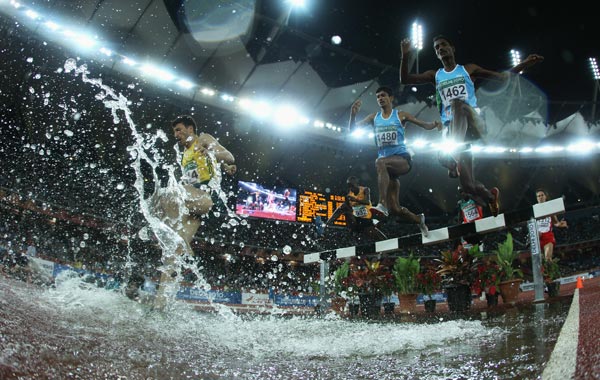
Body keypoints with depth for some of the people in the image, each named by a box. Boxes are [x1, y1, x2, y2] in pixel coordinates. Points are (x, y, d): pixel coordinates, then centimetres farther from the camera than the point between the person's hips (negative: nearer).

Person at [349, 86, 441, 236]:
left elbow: (424, 125, 5)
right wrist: (353, 114, -12)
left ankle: (382, 204, -46)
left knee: (380, 162, -40)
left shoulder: (400, 115, 5)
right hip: (387, 165, 5)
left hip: (402, 158, -5)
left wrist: (433, 124, -18)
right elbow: (352, 128, 8)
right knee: (394, 209, 3)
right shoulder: (374, 117, 14)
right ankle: (418, 219, 31)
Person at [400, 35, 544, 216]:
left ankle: (455, 155, -51)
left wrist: (523, 64, 3)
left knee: (457, 103, -38)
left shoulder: (468, 69, 15)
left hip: (471, 120, -2)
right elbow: (405, 79, 9)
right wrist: (405, 55, -4)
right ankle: (491, 196, 21)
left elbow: (502, 76, 16)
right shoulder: (435, 75, 20)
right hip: (451, 126, 2)